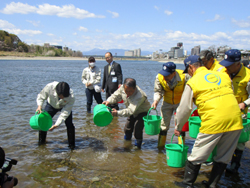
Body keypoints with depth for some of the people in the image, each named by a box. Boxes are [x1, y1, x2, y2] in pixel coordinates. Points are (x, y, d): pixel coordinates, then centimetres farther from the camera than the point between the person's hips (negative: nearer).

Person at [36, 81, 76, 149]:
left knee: (69, 125, -13)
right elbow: (41, 96, -19)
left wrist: (56, 124, -38)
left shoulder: (71, 97, -40)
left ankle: (71, 145, 7)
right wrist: (39, 106, -37)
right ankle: (41, 142, 24)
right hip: (51, 105, 2)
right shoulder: (50, 87, -39)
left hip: (64, 107, -1)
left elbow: (65, 113, -33)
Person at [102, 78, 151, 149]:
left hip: (142, 112, -6)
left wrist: (118, 113, -52)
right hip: (133, 113, 7)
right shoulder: (122, 88, -24)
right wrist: (108, 101, -25)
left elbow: (130, 110, -47)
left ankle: (138, 144, 8)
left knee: (137, 128, -20)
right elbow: (116, 96, -6)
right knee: (127, 129, 14)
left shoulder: (139, 96, -43)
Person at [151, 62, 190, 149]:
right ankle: (160, 147, 20)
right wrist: (156, 101, -33)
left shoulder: (184, 77, -28)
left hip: (181, 102, -2)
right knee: (164, 124, 6)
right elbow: (158, 91, -13)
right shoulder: (159, 77, -22)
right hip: (167, 103, 2)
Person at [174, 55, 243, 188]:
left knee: (196, 156, 11)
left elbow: (184, 108, 4)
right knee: (223, 157, 19)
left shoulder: (193, 82, 0)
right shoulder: (223, 75, 14)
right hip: (235, 121, 6)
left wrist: (178, 127, 17)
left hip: (214, 122, -5)